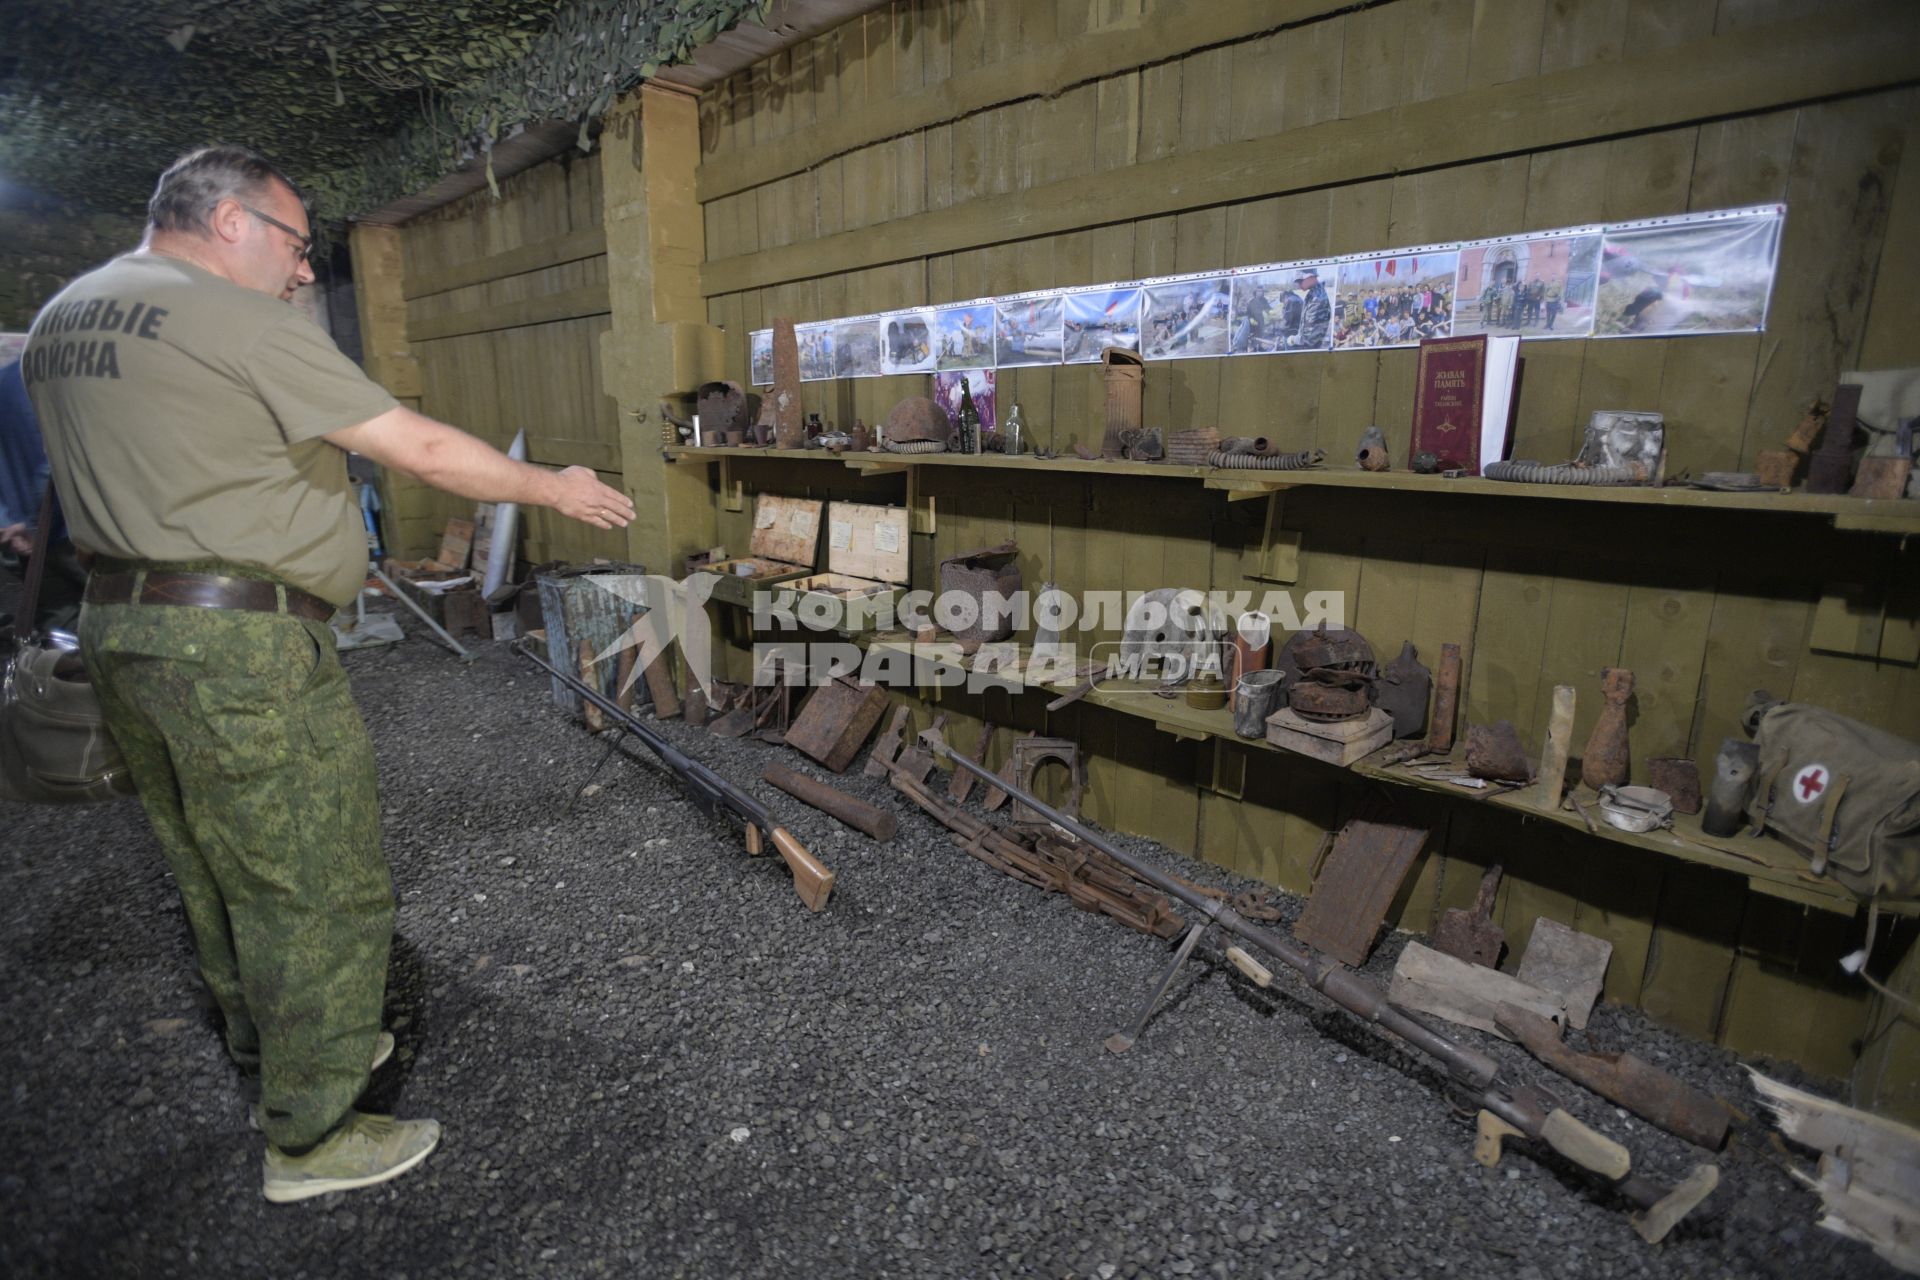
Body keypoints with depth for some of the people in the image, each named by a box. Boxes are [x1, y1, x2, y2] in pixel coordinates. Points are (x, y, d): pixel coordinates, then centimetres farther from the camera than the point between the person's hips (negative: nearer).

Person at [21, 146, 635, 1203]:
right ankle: (309, 1138, 15)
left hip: (116, 628, 10)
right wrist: (552, 487, -4)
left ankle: (273, 1048, 40)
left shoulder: (57, 320, 15)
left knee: (214, 875, 21)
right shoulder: (242, 323, -14)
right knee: (319, 890, 2)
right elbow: (421, 450, -15)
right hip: (239, 646, -10)